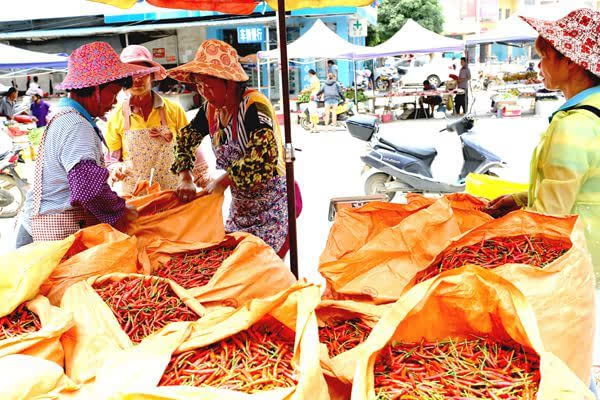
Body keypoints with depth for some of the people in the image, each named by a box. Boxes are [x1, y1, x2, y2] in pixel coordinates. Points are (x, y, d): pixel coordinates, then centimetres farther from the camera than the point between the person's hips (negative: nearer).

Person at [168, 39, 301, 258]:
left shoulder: (253, 105, -21)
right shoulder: (210, 109, 0)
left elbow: (264, 155, -34)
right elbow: (186, 139, 12)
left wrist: (221, 181, -26)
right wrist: (185, 179, -4)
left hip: (273, 205, -7)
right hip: (240, 205, 7)